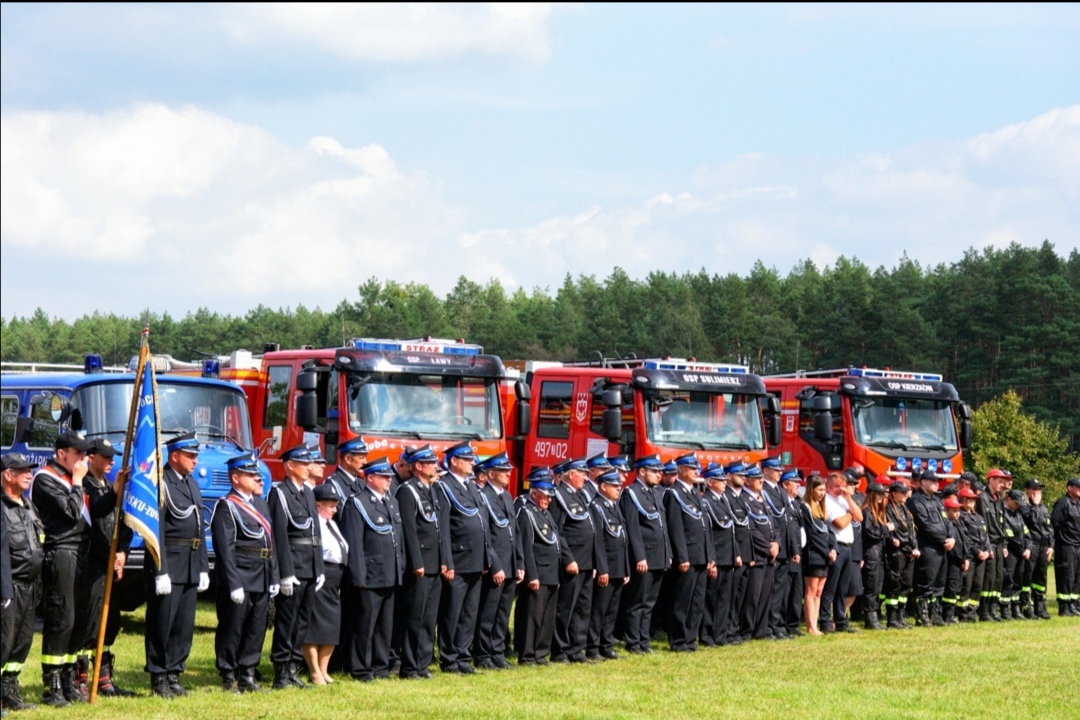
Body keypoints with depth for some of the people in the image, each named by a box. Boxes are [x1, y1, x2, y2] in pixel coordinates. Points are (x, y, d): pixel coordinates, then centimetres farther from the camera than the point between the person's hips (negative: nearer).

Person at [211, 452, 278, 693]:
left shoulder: (262, 505, 17)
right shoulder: (226, 507, -9)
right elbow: (225, 549, -15)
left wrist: (274, 578, 13)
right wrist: (234, 584, -19)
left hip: (261, 581, 8)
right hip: (240, 577, -8)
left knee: (257, 628, 10)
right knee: (232, 628, -1)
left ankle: (247, 675, 19)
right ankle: (229, 678, 6)